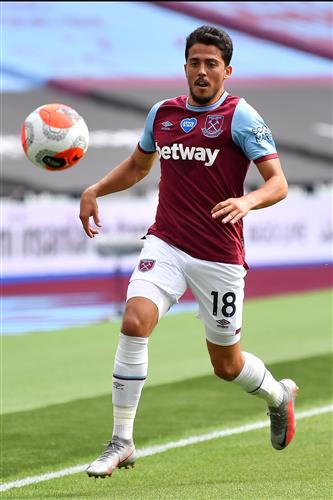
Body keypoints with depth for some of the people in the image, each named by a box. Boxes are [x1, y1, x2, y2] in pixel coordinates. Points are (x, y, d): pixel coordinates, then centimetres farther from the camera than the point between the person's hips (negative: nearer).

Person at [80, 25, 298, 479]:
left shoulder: (240, 116, -7)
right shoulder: (162, 113, 9)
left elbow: (278, 182, -12)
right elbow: (138, 166, 28)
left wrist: (247, 201, -32)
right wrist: (95, 191, 13)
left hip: (220, 257, -3)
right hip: (165, 245, 3)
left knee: (226, 365, 8)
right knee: (134, 323, -22)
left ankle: (278, 396, 43)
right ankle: (122, 441, -14)